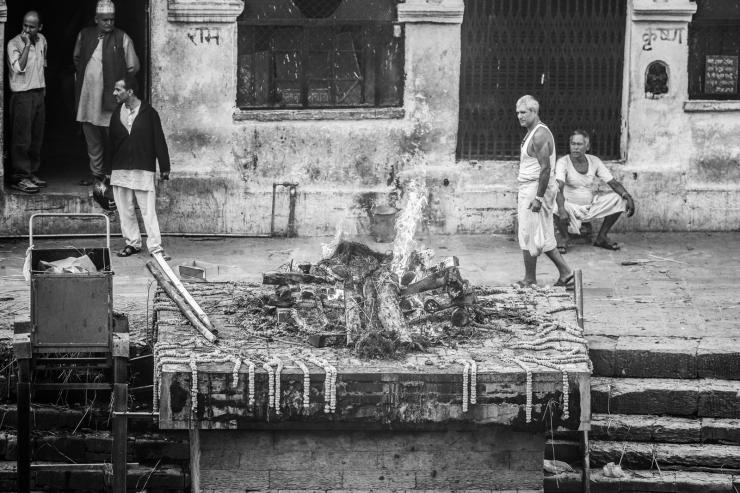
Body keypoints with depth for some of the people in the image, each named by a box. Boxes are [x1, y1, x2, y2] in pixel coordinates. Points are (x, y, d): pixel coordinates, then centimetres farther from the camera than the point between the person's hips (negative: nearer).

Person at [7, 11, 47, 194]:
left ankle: (31, 173, 19)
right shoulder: (14, 44, -11)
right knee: (22, 139, -7)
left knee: (37, 138, 10)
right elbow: (19, 67, -23)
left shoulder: (42, 40, 9)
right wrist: (27, 44, -24)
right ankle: (20, 177, -3)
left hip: (39, 94, 7)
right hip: (22, 95, -7)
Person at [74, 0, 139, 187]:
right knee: (91, 138, 11)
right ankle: (96, 173, 21)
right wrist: (81, 78, 14)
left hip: (111, 97, -4)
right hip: (87, 97, 4)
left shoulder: (122, 39, -4)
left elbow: (133, 68, 2)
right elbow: (76, 59, 23)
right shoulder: (84, 35, 7)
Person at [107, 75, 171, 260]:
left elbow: (159, 141, -2)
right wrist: (108, 170, 13)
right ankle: (132, 243, 19)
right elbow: (111, 142, 14)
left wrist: (164, 168, -4)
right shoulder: (117, 114, 10)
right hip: (120, 170, 5)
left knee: (148, 210, -7)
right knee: (125, 210, 8)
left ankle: (156, 247, -6)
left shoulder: (149, 113, -3)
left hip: (143, 170, -5)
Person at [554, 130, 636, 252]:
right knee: (555, 205, -38)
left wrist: (628, 197, -20)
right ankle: (564, 237, -9)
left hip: (590, 205, 5)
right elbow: (558, 188, -32)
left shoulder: (594, 161, -2)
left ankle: (602, 237, 2)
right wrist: (562, 210, -48)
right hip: (571, 207, -5)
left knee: (619, 198, -10)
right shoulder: (563, 162, -17)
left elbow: (613, 183, -1)